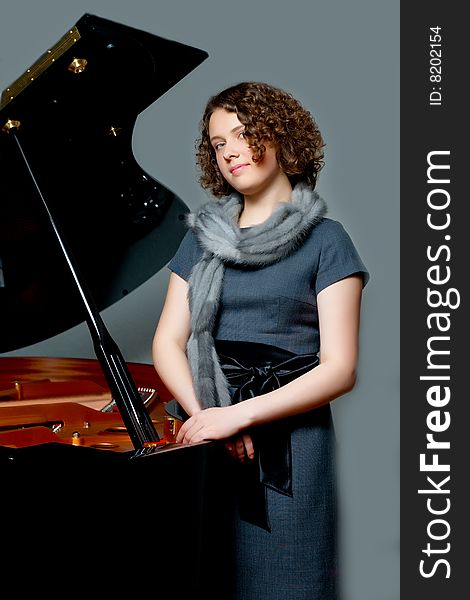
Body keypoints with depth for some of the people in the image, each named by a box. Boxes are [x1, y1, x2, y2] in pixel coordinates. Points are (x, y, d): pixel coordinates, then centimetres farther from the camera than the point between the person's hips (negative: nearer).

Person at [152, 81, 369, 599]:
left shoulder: (325, 240, -2)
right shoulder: (201, 237, 11)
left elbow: (339, 369, -9)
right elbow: (167, 342, 4)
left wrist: (238, 415, -17)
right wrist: (204, 413, -14)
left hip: (286, 440, -3)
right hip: (203, 439, 4)